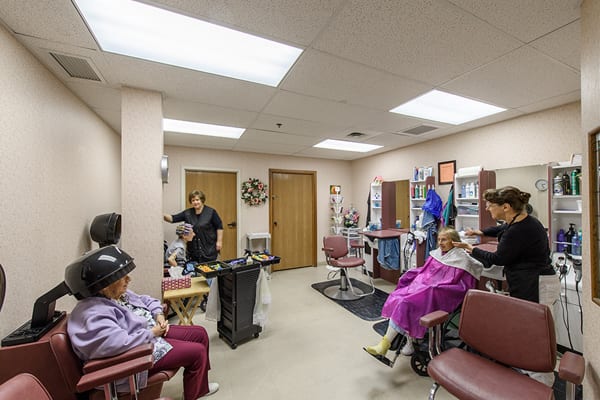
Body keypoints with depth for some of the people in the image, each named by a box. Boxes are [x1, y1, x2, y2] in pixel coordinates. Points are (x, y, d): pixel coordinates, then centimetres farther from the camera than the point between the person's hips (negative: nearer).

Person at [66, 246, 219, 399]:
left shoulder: (117, 293, 1)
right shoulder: (93, 314, -29)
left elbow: (145, 300, 14)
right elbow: (120, 343, -39)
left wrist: (159, 314, -4)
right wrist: (152, 333, -23)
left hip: (154, 331, 10)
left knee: (200, 333, 11)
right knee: (198, 352, -8)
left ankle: (199, 383, 32)